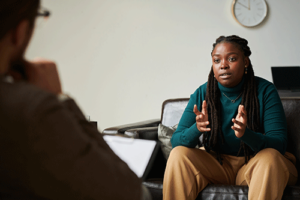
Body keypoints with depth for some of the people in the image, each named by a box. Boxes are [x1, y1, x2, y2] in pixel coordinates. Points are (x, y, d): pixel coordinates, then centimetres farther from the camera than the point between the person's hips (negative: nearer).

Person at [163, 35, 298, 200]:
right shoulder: (202, 94, -5)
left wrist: (246, 134, -38)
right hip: (216, 165, 2)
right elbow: (176, 142, -9)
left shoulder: (265, 91, -11)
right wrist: (196, 129, -33)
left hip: (254, 165, -2)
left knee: (270, 158, -34)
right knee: (178, 154, -22)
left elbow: (279, 144, -18)